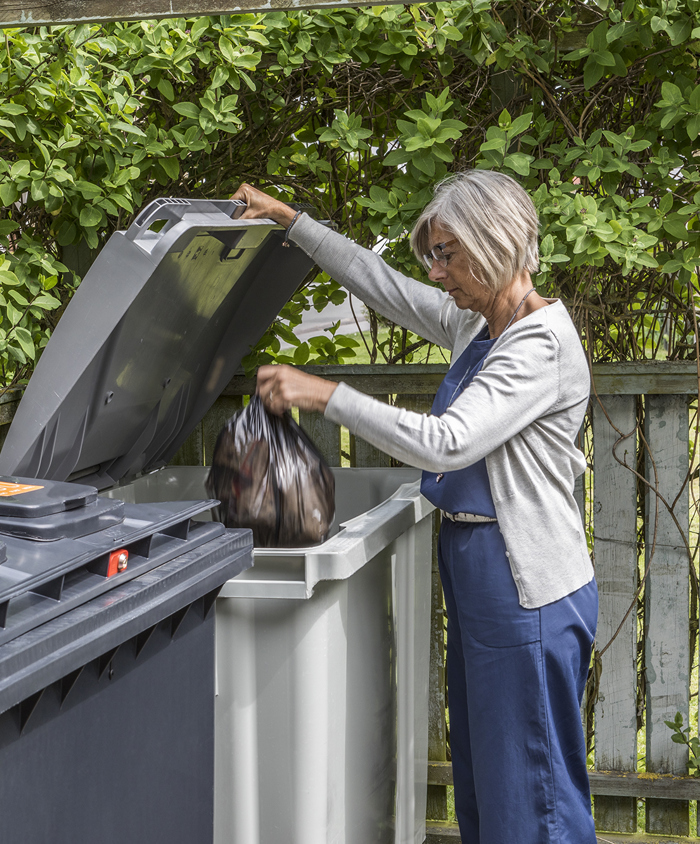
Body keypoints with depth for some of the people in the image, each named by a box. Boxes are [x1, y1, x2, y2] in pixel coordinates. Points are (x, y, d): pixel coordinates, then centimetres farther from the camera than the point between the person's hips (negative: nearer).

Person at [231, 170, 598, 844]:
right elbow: (379, 282, 21)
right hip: (477, 580, 10)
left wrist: (324, 394, -26)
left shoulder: (541, 345, -19)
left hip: (528, 595, -10)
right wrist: (290, 221, 18)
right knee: (480, 783, 18)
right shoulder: (474, 326, 9)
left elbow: (446, 442, -29)